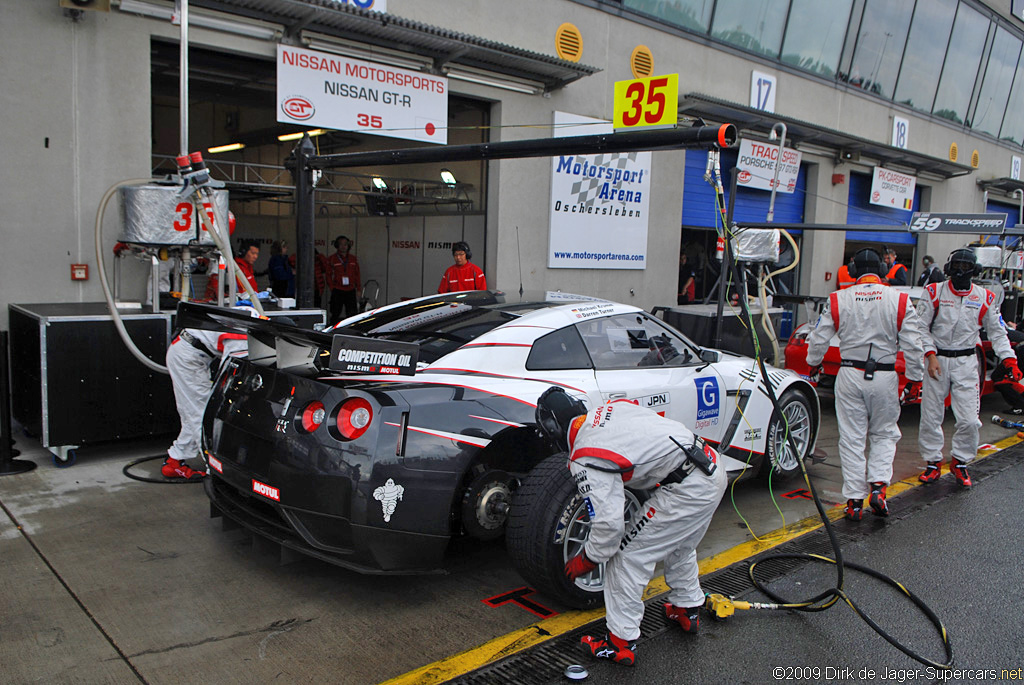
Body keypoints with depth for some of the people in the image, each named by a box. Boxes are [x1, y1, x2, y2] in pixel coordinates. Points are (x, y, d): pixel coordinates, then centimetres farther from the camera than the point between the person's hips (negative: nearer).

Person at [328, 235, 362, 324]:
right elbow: (329, 275, 4)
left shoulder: (353, 259, 12)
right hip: (337, 291, -2)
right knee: (335, 315, 0)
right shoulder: (331, 259, 4)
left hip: (351, 291, 3)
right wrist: (332, 288, -5)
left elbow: (357, 275, 15)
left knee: (353, 314, -2)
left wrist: (359, 289, 9)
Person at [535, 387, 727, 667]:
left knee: (629, 555, 2)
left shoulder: (585, 460, -12)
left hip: (688, 489, -9)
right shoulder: (611, 407, 9)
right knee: (679, 545, 30)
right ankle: (688, 610, 47)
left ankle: (621, 642, 11)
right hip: (713, 468, 9)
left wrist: (585, 561, 4)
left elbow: (609, 523, -15)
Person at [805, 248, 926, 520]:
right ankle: (878, 485, 1)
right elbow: (912, 345, -4)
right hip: (885, 377, 0)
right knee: (884, 434, 18)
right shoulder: (900, 300, -3)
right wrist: (914, 378, 6)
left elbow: (818, 339, 2)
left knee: (852, 438, 7)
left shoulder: (838, 300, -2)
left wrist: (813, 365, 19)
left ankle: (854, 500, 10)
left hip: (850, 375, 0)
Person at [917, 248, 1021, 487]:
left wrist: (1009, 360, -4)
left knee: (969, 420, -5)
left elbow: (997, 332, 8)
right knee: (930, 416, 3)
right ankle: (933, 462, 18)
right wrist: (931, 355, -11)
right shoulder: (934, 292, -1)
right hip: (937, 360, -1)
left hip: (966, 362, 1)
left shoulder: (985, 298, 3)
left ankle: (960, 462, 16)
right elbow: (921, 328, -1)